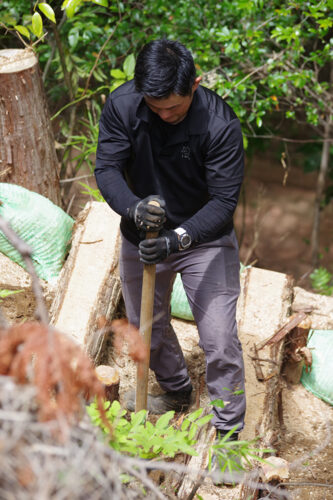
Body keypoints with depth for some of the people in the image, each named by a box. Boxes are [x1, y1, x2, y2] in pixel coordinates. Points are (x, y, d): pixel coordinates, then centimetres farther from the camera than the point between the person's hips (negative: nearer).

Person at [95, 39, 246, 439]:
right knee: (147, 328, 21)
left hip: (205, 238, -3)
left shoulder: (220, 124, -27)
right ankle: (176, 392, 50)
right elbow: (106, 168, -18)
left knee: (220, 341, -6)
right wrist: (133, 208, -39)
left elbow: (224, 200, -25)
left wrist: (179, 238, -40)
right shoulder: (122, 105, -20)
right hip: (141, 237, 4)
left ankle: (228, 430, 16)